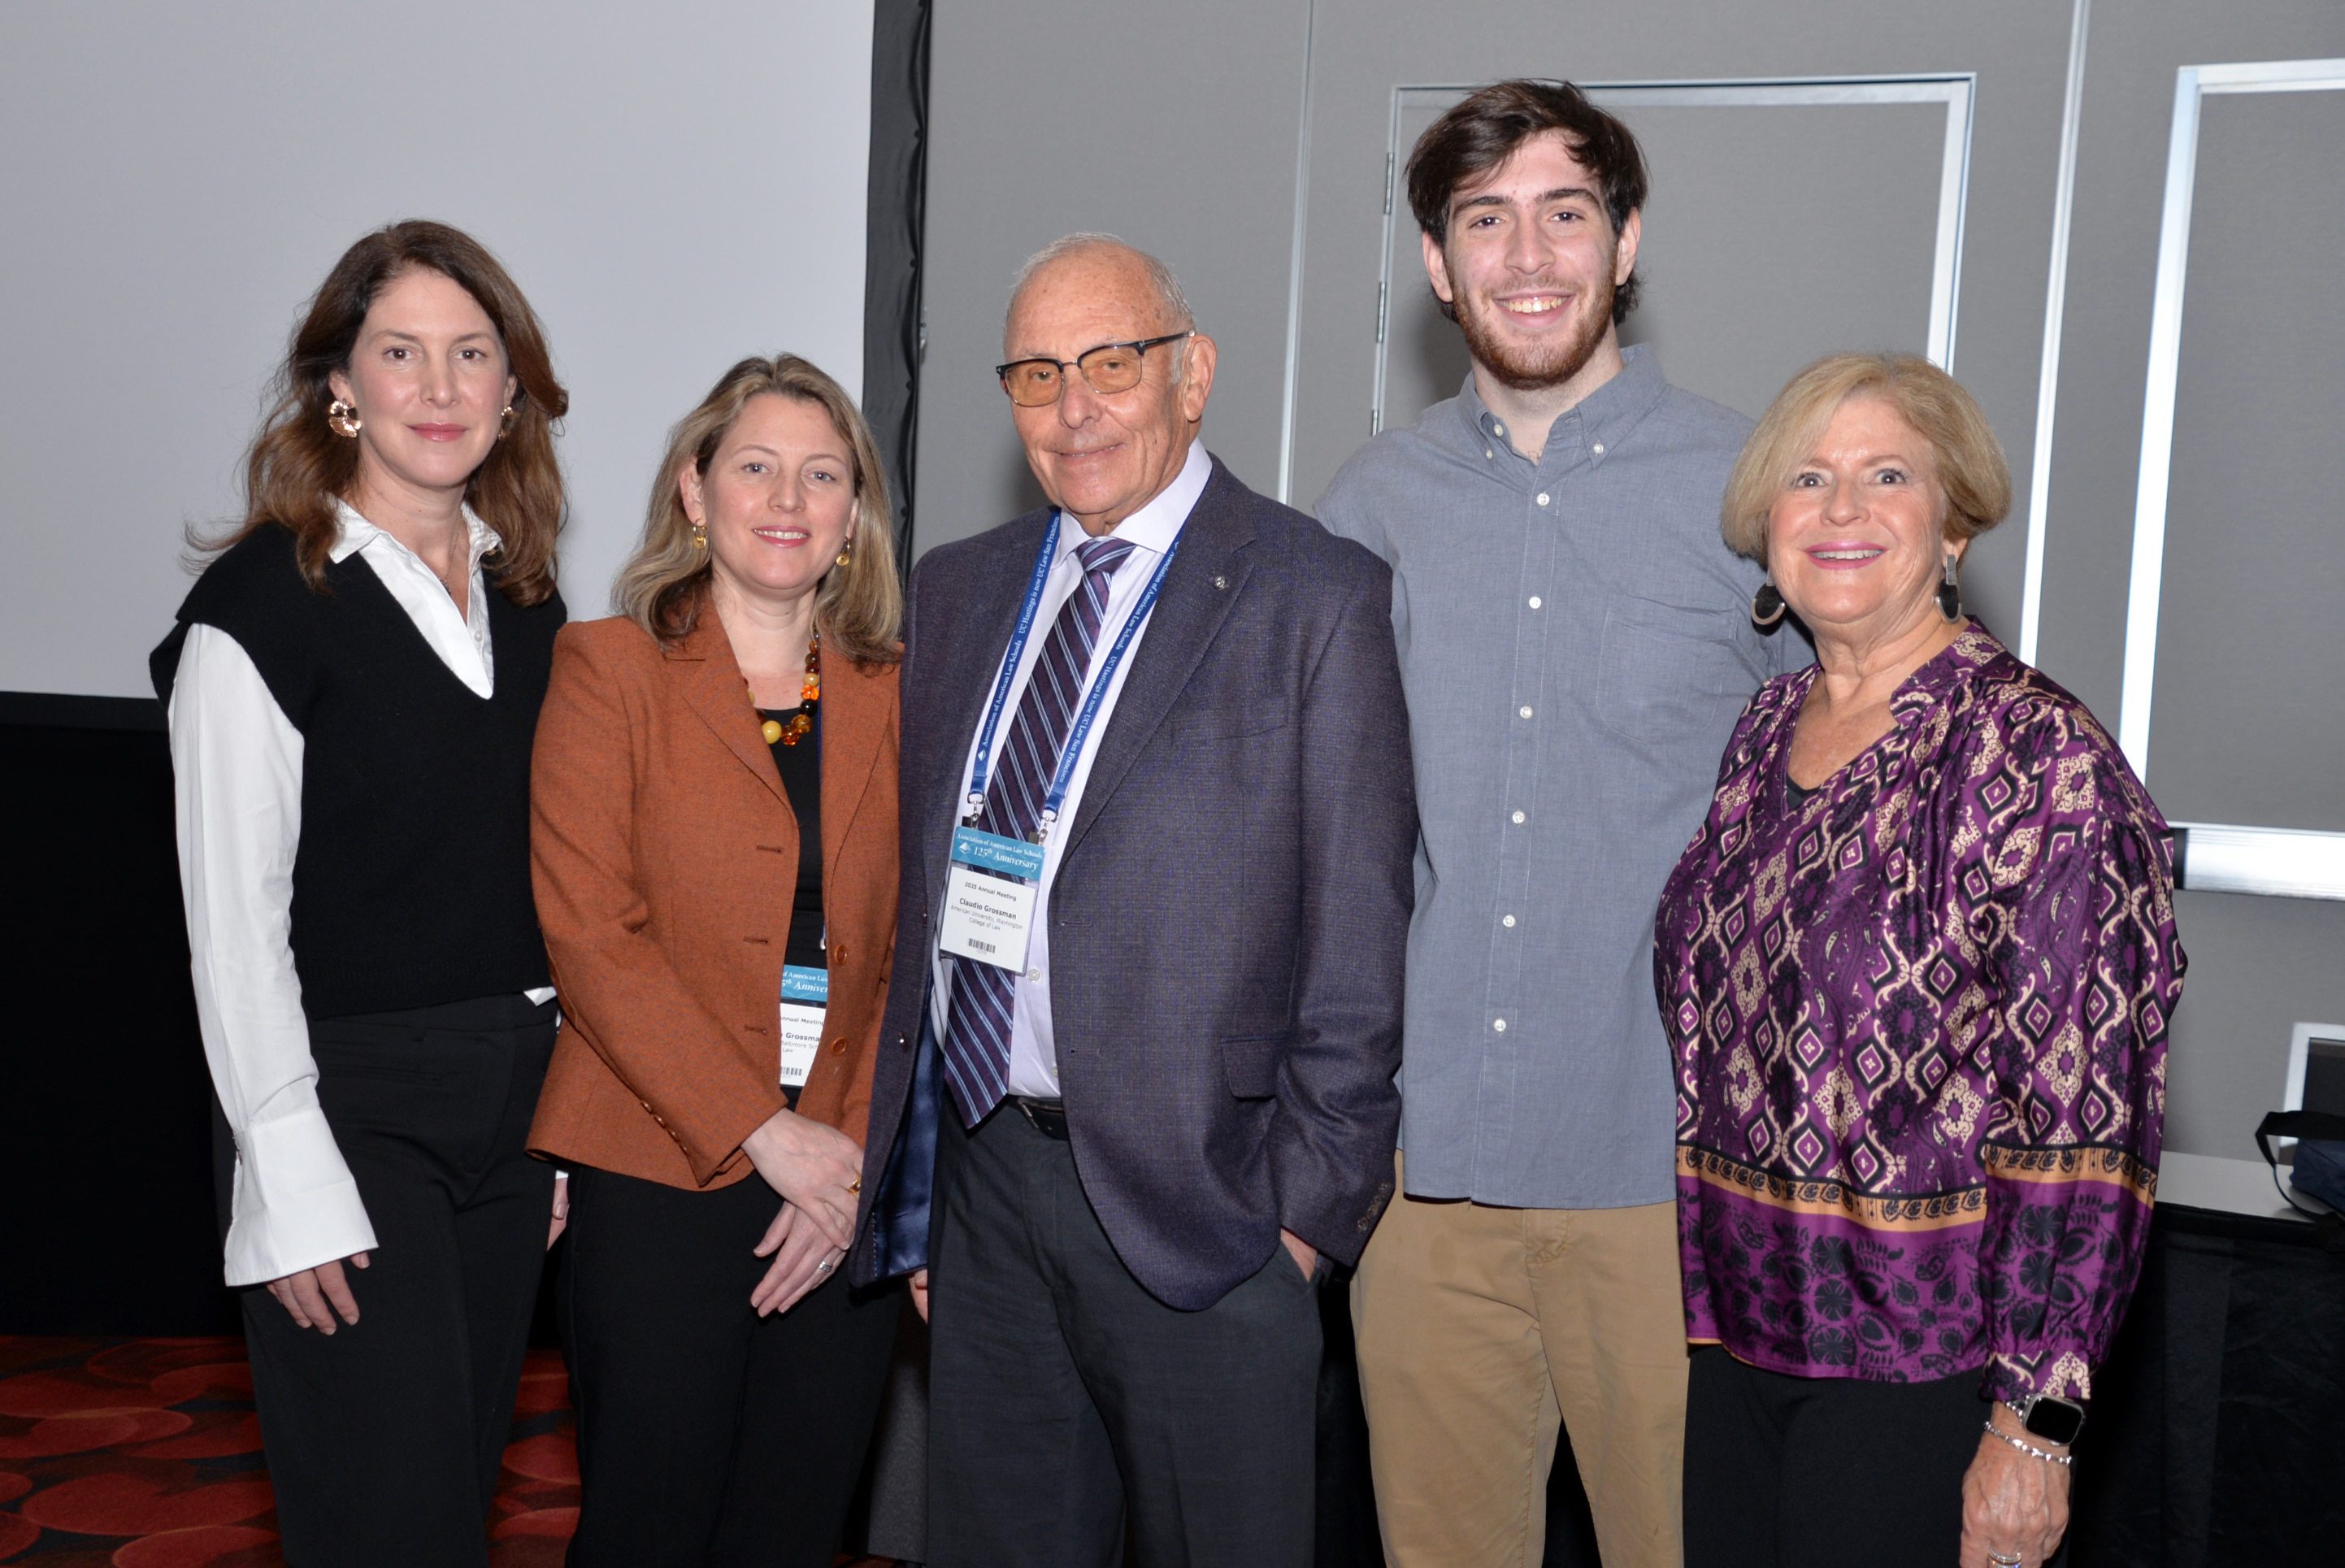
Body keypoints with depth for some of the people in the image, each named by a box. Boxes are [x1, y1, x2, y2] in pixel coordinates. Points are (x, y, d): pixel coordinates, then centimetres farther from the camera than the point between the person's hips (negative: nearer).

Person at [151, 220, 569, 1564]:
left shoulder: (527, 599, 10)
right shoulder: (263, 606, -10)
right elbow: (234, 918, -12)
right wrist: (293, 1183, -15)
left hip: (512, 1099, 6)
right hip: (347, 1095, -6)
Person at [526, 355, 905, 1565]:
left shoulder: (891, 695, 10)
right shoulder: (608, 669, 0)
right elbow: (590, 933, -8)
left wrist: (861, 1156, -7)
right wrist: (764, 1131, -13)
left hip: (844, 1192, 3)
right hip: (660, 1180, -3)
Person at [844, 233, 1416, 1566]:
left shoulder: (1319, 596, -6)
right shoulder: (958, 590, 11)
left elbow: (1357, 940, -8)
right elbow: (919, 892, 14)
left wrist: (1309, 1205, -10)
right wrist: (908, 1177, 11)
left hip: (1195, 1204, -5)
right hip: (983, 1176, 5)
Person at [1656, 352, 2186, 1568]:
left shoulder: (2039, 755, -14)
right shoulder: (1765, 734, 6)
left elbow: (2084, 1115, -16)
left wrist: (2034, 1423, -17)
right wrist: (1700, 1306, 13)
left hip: (1921, 1363, -6)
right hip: (1740, 1330, 6)